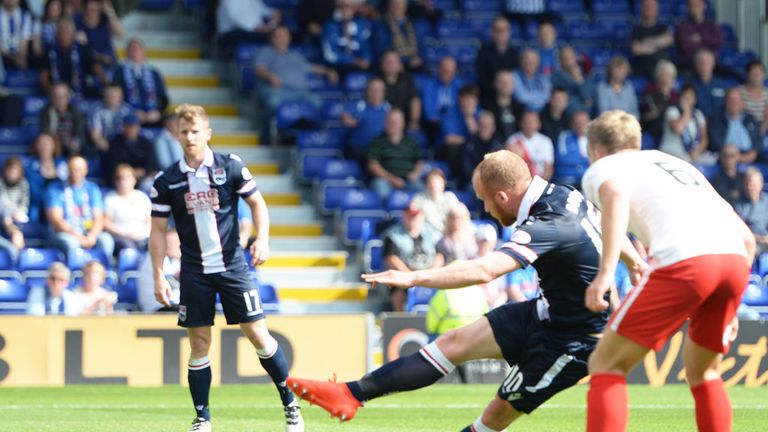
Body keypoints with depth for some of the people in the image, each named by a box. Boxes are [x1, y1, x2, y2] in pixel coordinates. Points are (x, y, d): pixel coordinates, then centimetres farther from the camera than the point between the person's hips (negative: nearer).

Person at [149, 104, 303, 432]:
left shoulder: (230, 167, -3)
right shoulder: (166, 181, 0)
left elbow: (257, 203, 5)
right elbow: (158, 230, 4)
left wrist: (262, 238, -12)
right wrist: (159, 276, -2)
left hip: (232, 266, -1)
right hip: (194, 272, 1)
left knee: (258, 335, -4)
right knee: (199, 345, 2)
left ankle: (290, 405, 8)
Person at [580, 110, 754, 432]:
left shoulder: (601, 169, 20)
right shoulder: (678, 164, 38)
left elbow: (615, 195, -8)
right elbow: (746, 237, 33)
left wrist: (606, 272, -18)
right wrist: (728, 310, 38)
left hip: (683, 260, -6)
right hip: (736, 260, 6)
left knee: (606, 364, 4)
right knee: (702, 372, 27)